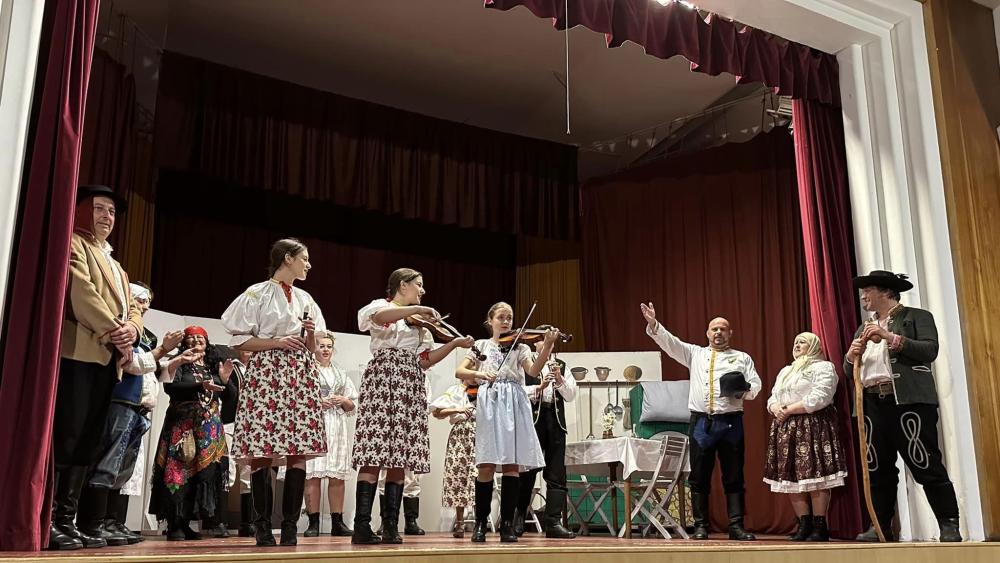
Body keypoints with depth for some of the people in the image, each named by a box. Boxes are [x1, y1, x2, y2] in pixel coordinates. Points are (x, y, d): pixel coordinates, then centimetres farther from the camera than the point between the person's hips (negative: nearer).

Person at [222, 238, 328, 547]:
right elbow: (239, 340, -1)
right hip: (267, 374, -5)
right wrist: (277, 342, -11)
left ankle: (290, 526, 1)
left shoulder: (305, 299, 19)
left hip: (301, 376, 5)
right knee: (262, 453, -8)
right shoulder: (257, 293, 3)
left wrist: (310, 333, 1)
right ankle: (262, 527, 1)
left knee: (299, 453, -4)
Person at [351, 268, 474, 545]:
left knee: (399, 457, -1)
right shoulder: (381, 306, 8)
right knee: (375, 452, -14)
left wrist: (455, 343, 7)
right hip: (383, 381, -6)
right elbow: (379, 317, -19)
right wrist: (416, 309, -20)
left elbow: (425, 361, 17)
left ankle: (391, 527, 1)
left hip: (411, 388, 6)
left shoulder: (419, 323, 26)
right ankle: (362, 527, -15)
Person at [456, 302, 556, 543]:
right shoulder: (481, 345, 14)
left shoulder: (520, 347, 14)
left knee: (511, 465, -3)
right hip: (489, 404, -1)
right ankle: (480, 523, 7)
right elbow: (459, 372, 5)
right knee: (486, 466, -6)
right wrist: (479, 373, -15)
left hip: (514, 405, 1)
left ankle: (507, 525, 4)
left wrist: (547, 346, -20)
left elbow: (533, 370, -5)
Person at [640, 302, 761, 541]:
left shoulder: (742, 358, 14)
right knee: (699, 477, 2)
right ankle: (701, 526, 9)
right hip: (701, 421, 1)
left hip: (731, 422, 0)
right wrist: (653, 324, -9)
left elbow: (755, 386, 7)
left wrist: (742, 389, -15)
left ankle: (736, 526, 5)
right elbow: (670, 342, 5)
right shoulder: (695, 353, 15)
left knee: (734, 476, 0)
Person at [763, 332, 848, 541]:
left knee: (815, 477, -10)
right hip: (786, 428, 7)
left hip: (813, 427, -7)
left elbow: (819, 398, -14)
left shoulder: (823, 367, 0)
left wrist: (790, 410, -14)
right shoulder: (785, 371, 24)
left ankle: (820, 527, -6)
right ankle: (804, 525, 6)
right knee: (792, 477, 2)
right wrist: (775, 408, -3)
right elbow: (772, 398, 21)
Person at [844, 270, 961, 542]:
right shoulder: (864, 329, 22)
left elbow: (930, 350, -9)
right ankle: (880, 527, 10)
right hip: (873, 405, 6)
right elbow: (849, 370, 21)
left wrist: (891, 337, -14)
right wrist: (852, 355, -1)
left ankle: (949, 525, 3)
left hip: (909, 401, -5)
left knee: (926, 465, -6)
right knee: (878, 469, 5)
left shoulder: (917, 316, 6)